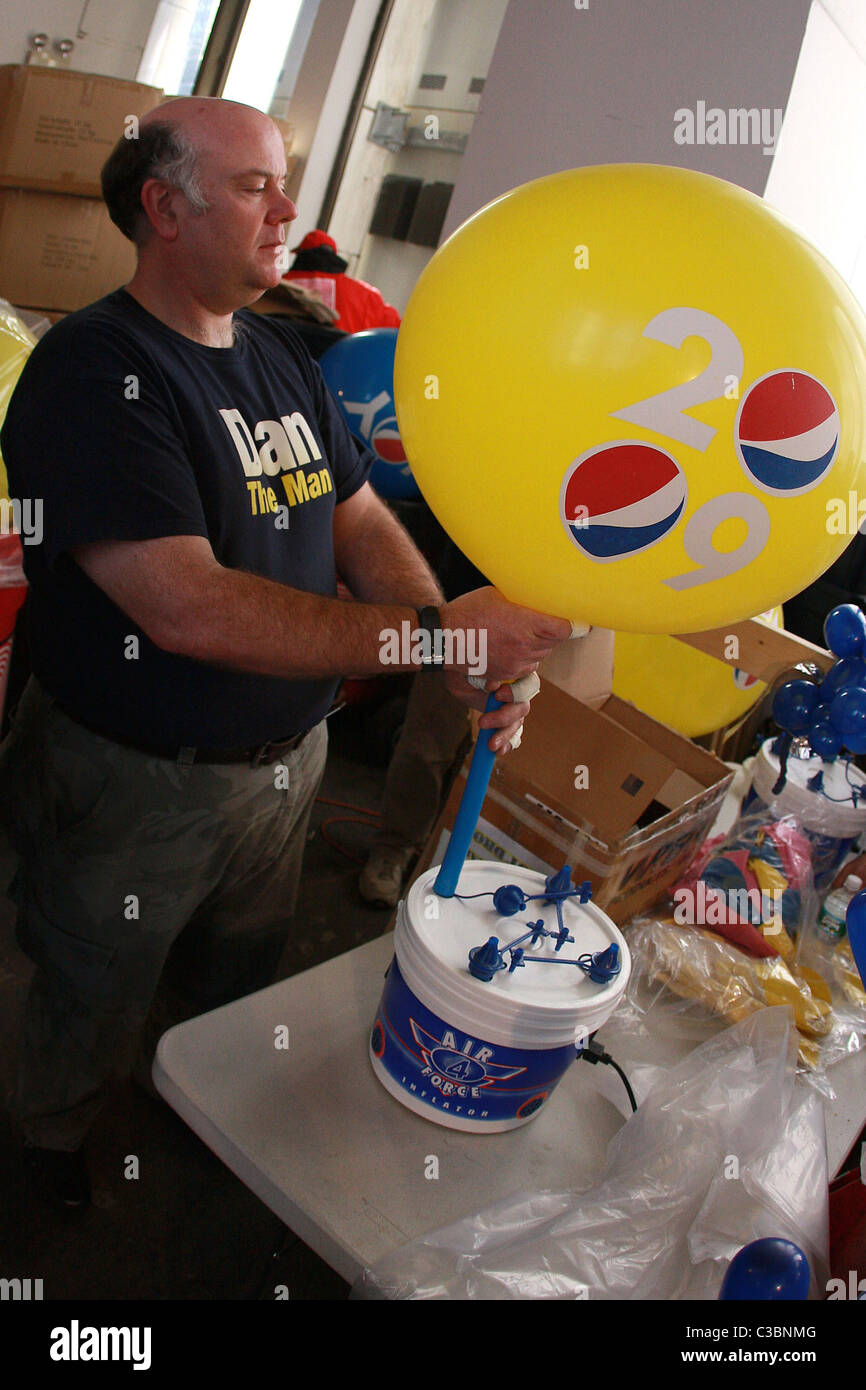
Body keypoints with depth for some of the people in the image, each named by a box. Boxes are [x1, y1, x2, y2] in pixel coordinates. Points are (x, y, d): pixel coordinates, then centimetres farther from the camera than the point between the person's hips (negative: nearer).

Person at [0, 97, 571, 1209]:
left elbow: (360, 521, 3)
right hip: (139, 783, -6)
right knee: (92, 1016, 21)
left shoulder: (282, 357, 4)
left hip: (286, 760, 7)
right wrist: (431, 631, -35)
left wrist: (471, 660, -15)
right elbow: (187, 608, -33)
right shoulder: (94, 369, -22)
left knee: (236, 990, 29)